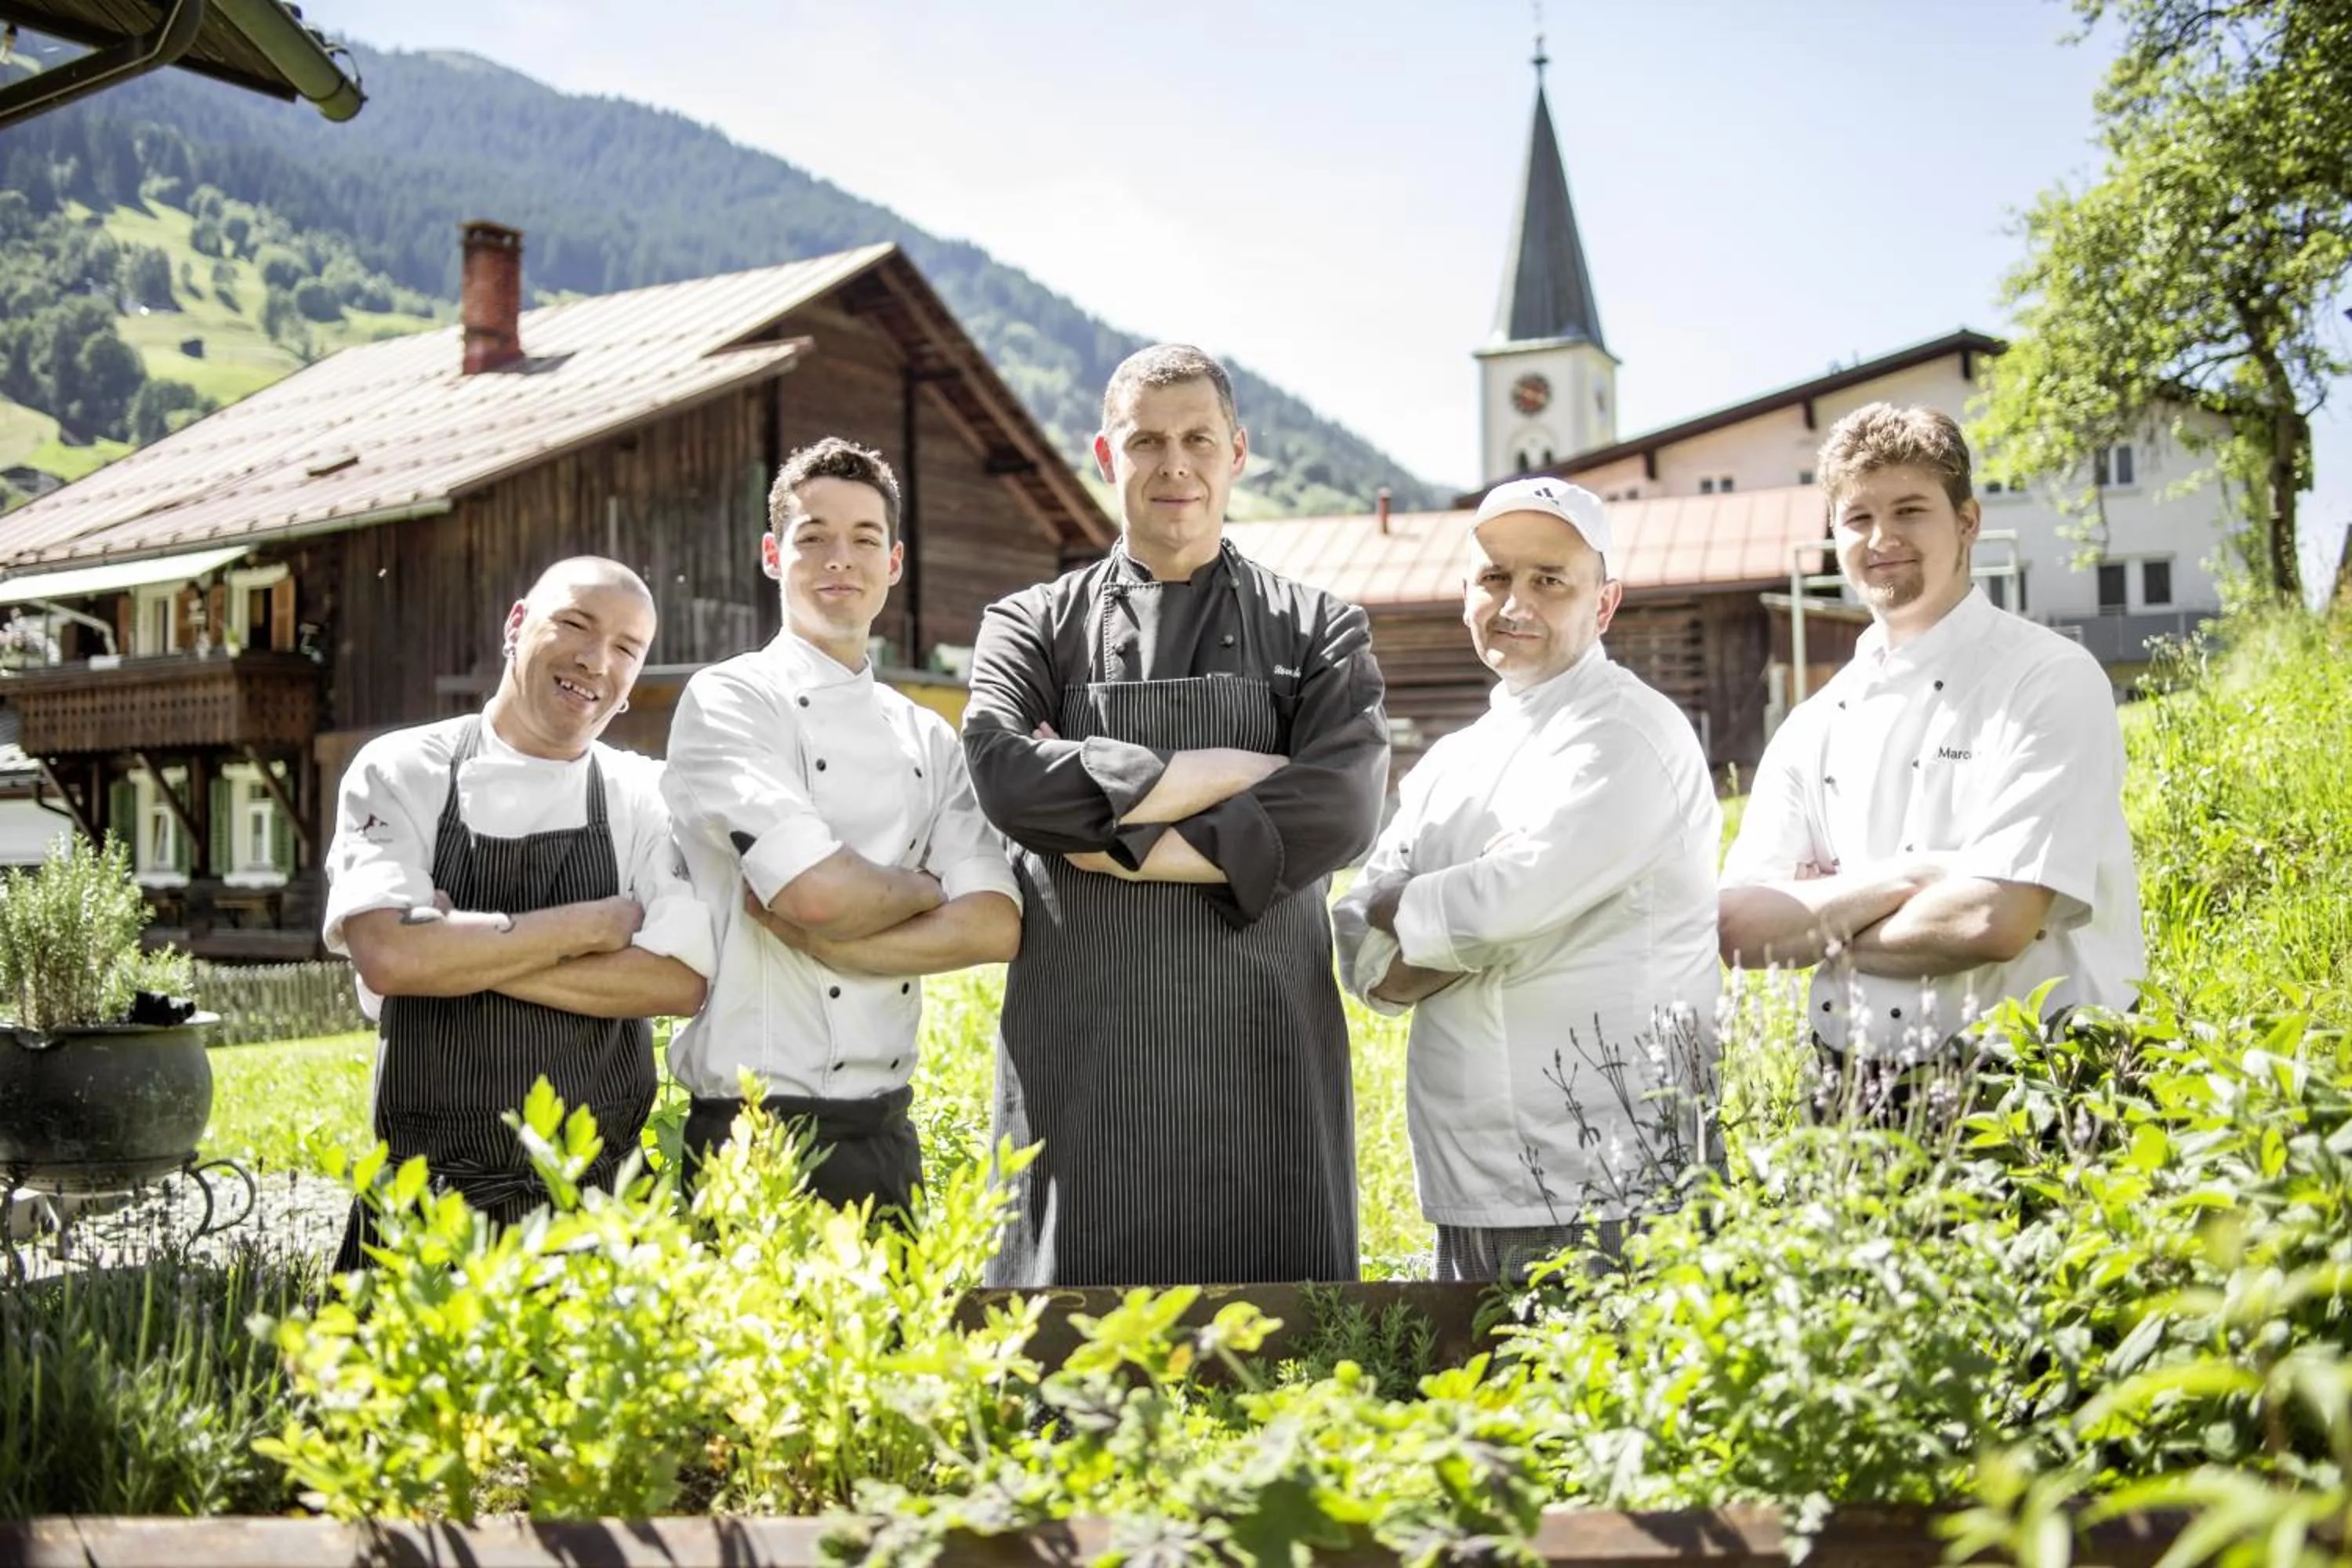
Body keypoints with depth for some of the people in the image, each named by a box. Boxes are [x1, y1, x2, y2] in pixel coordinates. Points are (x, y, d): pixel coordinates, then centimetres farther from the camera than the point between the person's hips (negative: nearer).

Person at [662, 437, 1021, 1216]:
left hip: (886, 1131, 6)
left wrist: (806, 935, -13)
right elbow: (814, 889, -22)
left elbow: (994, 926, -3)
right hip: (754, 1136, -5)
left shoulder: (928, 738, 11)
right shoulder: (728, 700, -6)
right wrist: (924, 889, -2)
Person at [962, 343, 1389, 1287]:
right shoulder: (1032, 627, 9)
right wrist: (1237, 769, -10)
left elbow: (1339, 810, -9)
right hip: (1082, 1059, 0)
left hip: (1265, 1056, 1)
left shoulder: (1317, 632, 9)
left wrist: (1120, 845, -10)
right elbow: (1010, 777, -13)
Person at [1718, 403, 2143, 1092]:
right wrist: (1901, 879, -9)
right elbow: (1737, 928, 3)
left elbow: (1993, 921, -14)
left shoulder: (2051, 682, -3)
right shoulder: (1813, 728, 13)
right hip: (1852, 1094, 4)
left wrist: (1820, 925, 0)